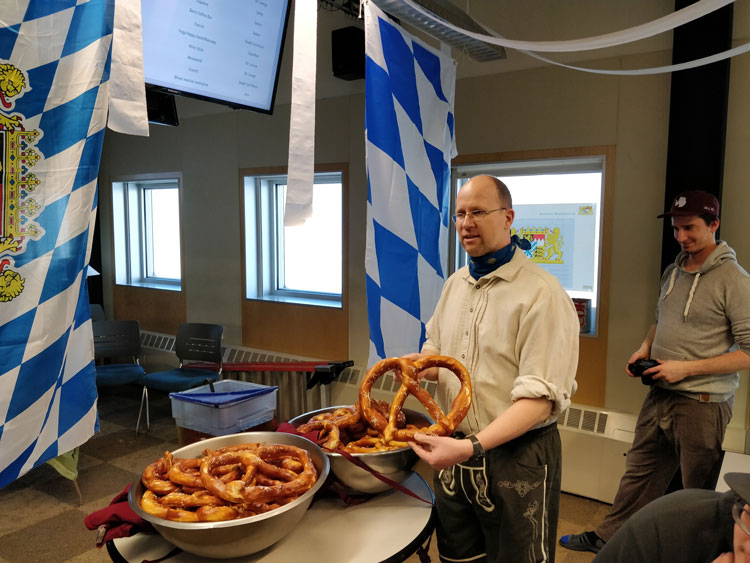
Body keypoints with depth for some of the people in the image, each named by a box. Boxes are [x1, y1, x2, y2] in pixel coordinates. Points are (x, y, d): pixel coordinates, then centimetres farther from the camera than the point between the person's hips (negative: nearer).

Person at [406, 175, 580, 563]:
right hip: (453, 451, 7)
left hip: (516, 458, -6)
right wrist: (421, 364, -5)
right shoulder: (455, 283, 7)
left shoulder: (541, 294, -18)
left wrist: (474, 446, -32)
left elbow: (540, 397, -23)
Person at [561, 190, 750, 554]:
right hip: (660, 396, 7)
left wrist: (686, 368, -19)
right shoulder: (673, 272, 9)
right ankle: (608, 537, 32)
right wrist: (645, 347, 5)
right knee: (638, 473, 18)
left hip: (702, 404, -7)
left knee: (699, 491, 12)